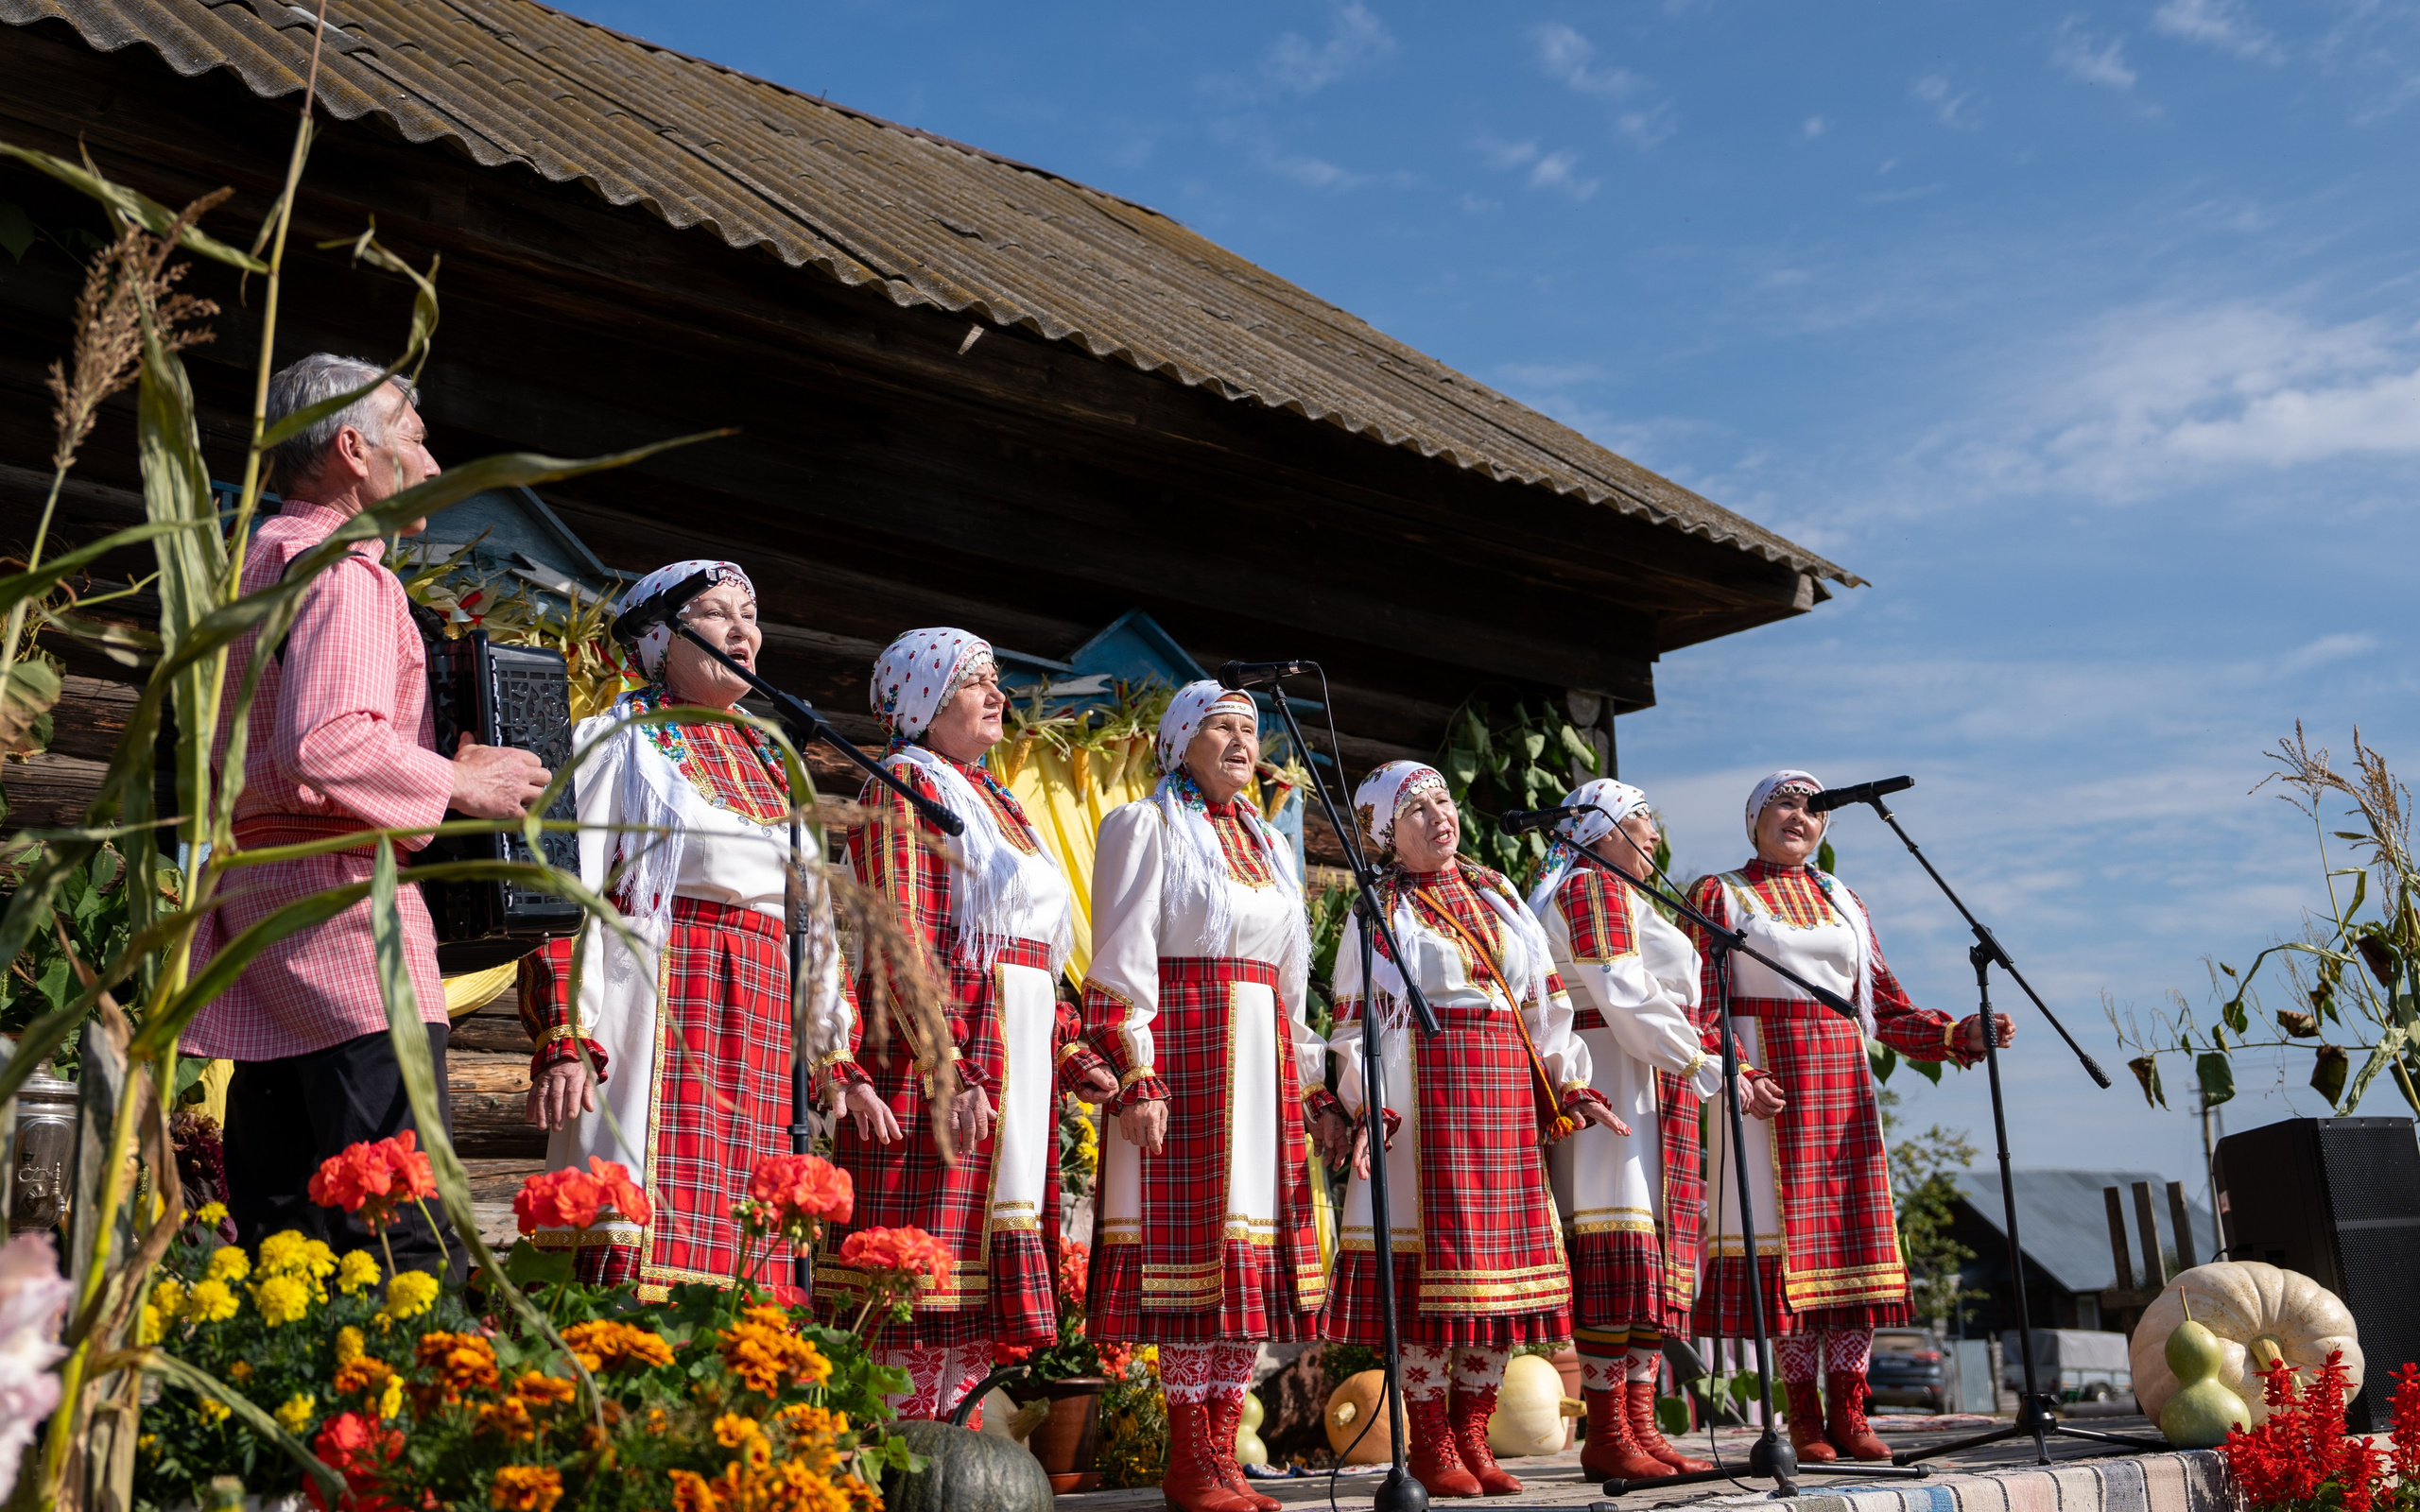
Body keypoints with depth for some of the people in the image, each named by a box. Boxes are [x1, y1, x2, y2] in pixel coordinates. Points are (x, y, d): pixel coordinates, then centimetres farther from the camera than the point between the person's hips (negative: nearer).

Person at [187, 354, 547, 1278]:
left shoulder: (254, 563, 25)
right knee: (406, 1235, -15)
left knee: (278, 1227, 8)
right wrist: (458, 784, -10)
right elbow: (325, 744, -23)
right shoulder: (343, 571, -7)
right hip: (334, 889, -10)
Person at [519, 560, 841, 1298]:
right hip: (662, 1012, -6)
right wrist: (561, 1038, -16)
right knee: (648, 1245, -14)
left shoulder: (767, 760, 22)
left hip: (765, 1029, 6)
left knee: (750, 1253, 2)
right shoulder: (615, 741, 4)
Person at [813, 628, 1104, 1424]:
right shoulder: (903, 785, -2)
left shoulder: (988, 797, 23)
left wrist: (1066, 1058, 14)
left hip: (1018, 1061, 9)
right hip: (940, 1044, -9)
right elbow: (900, 943, -13)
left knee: (981, 1295, 8)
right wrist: (949, 1071, -21)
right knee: (921, 1291, -9)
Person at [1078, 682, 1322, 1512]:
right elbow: (1121, 962, -7)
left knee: (1252, 1255, 3)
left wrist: (1314, 1084, 18)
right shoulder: (1144, 824, 1)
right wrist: (1134, 1077, -17)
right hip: (1182, 1046, -6)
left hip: (1260, 1059, 7)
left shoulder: (1269, 842, 21)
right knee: (1194, 1233, -7)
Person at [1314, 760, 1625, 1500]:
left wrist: (1571, 1085, 9)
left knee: (1505, 1257, 4)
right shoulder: (1381, 912, 3)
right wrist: (1362, 1110, -16)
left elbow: (1545, 1001, 17)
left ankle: (1471, 1434, 14)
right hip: (1426, 1097, -5)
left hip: (1507, 1098, 5)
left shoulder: (1497, 896, 17)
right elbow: (1357, 1023, -4)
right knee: (1434, 1255, -6)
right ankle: (1430, 1444, 4)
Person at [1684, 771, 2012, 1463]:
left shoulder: (1844, 903, 19)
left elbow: (1887, 1009, 15)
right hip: (1766, 1081, -4)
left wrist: (1962, 1034, -1)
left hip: (1843, 1082, 4)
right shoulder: (1718, 895, 6)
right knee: (1786, 1237, -6)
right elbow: (1700, 1005, -3)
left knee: (1856, 1237, 0)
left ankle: (1849, 1413, 6)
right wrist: (1734, 1073, -19)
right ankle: (1804, 1418, 2)